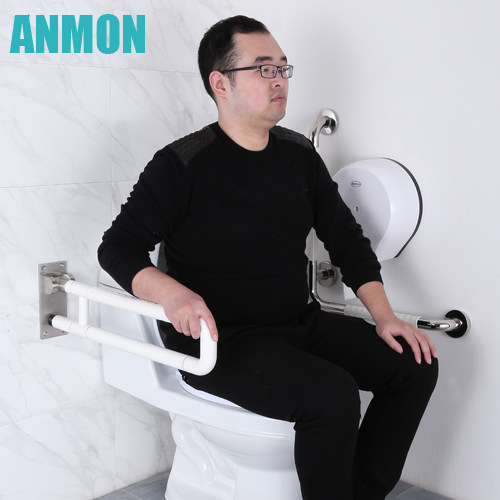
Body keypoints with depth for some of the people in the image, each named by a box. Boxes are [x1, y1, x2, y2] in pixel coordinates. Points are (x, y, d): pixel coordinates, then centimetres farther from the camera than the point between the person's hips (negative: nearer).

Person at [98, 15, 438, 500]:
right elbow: (117, 247, -10)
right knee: (331, 395, -30)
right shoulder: (182, 165, -9)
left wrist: (383, 316, 2)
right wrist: (170, 291, -31)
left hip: (300, 324, 7)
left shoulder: (299, 154, 9)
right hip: (220, 340, -7)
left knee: (416, 364, -4)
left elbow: (345, 237, 13)